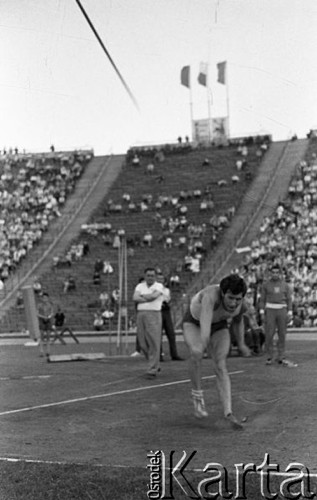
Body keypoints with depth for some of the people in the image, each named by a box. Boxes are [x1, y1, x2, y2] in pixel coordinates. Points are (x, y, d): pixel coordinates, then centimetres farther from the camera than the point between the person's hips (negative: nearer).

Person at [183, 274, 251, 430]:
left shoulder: (242, 305, -23)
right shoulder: (211, 295, -43)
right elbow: (205, 319, -64)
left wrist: (241, 344, 12)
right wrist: (204, 340, -82)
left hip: (219, 326, 3)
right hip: (194, 322, -3)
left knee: (221, 367, -15)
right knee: (196, 353, -32)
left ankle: (228, 413, -18)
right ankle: (197, 395, -11)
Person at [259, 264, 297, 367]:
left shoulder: (285, 285, 5)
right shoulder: (266, 284, 2)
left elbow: (289, 300, 6)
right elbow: (262, 299, 4)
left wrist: (290, 313, -2)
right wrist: (262, 313, -4)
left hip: (282, 310, 2)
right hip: (270, 311, -1)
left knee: (282, 335, 2)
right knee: (269, 335, -6)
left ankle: (281, 358, 8)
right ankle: (269, 357, 4)